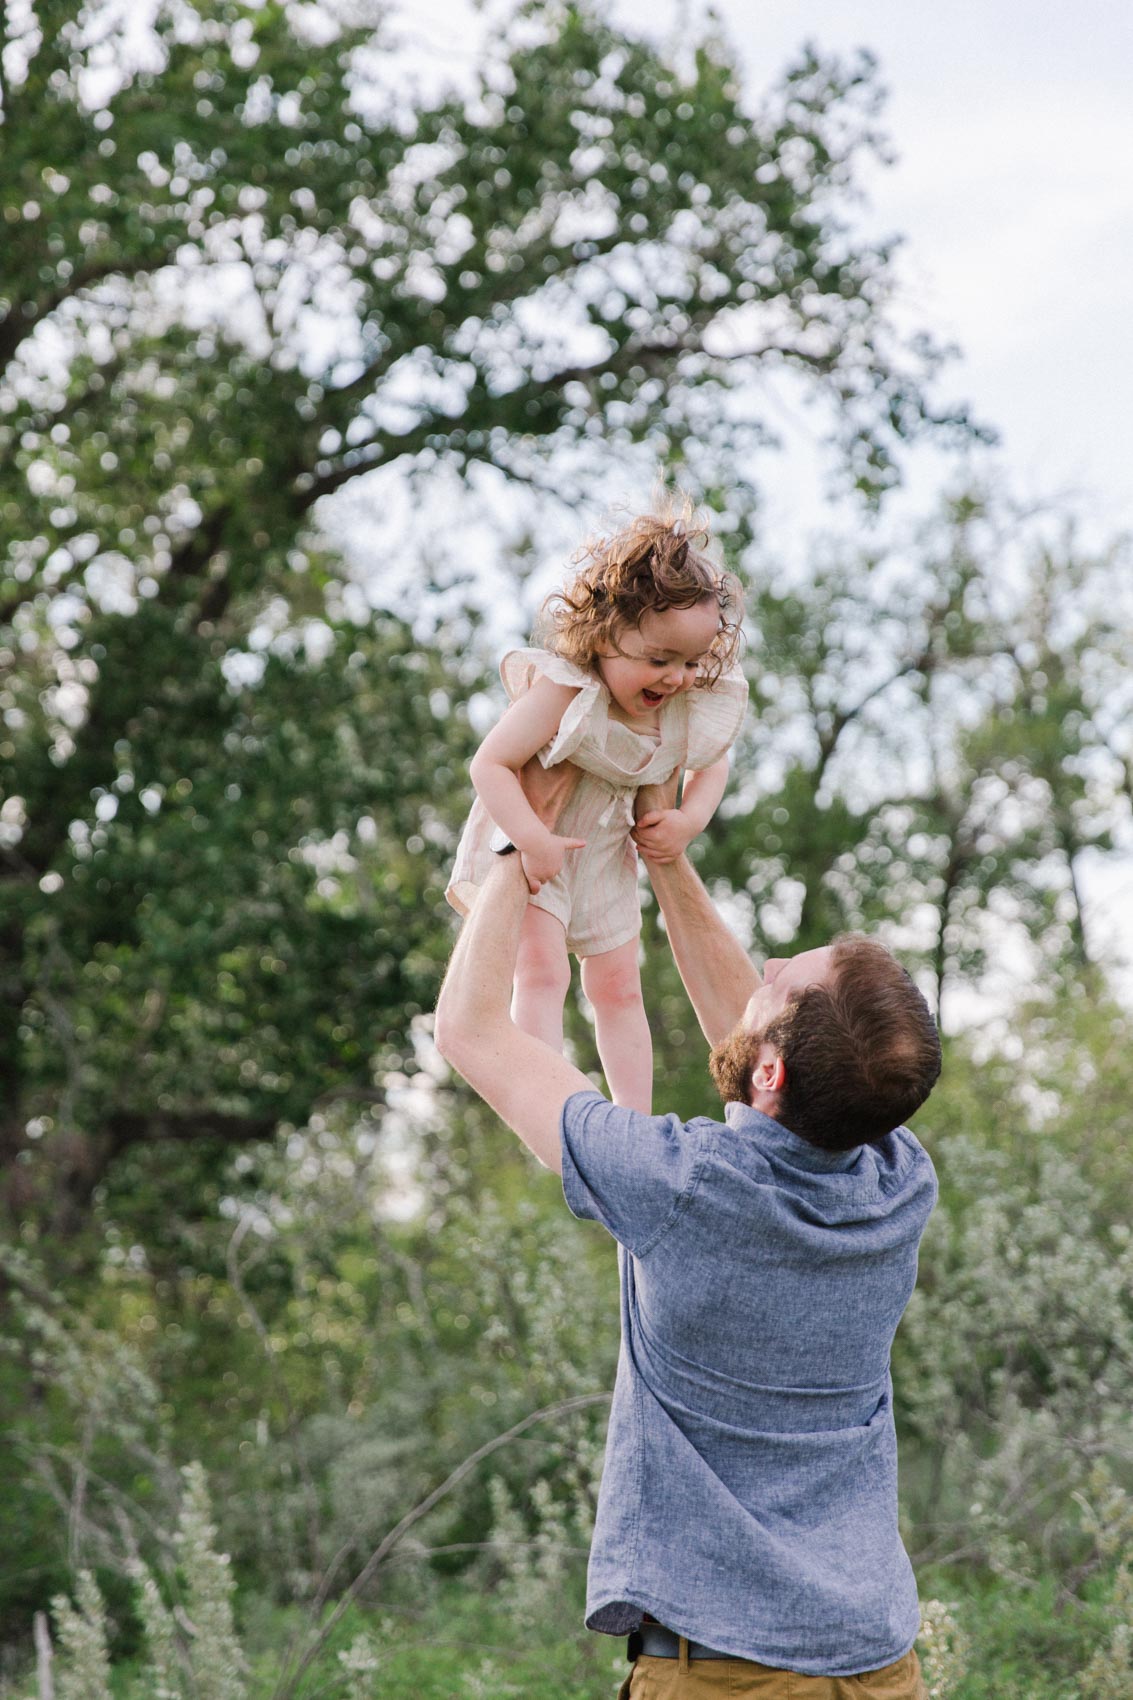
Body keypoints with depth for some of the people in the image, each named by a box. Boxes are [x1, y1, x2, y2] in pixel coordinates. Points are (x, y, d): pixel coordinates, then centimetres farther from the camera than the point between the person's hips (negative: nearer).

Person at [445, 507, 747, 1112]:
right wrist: (531, 840, -38)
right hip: (529, 844, -6)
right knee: (541, 971, -19)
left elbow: (711, 765, 8)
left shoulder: (692, 710, -14)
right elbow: (490, 764, -31)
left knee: (618, 988, 11)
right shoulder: (565, 693, -33)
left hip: (604, 853, 6)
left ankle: (635, 1119, 18)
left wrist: (688, 820, -10)